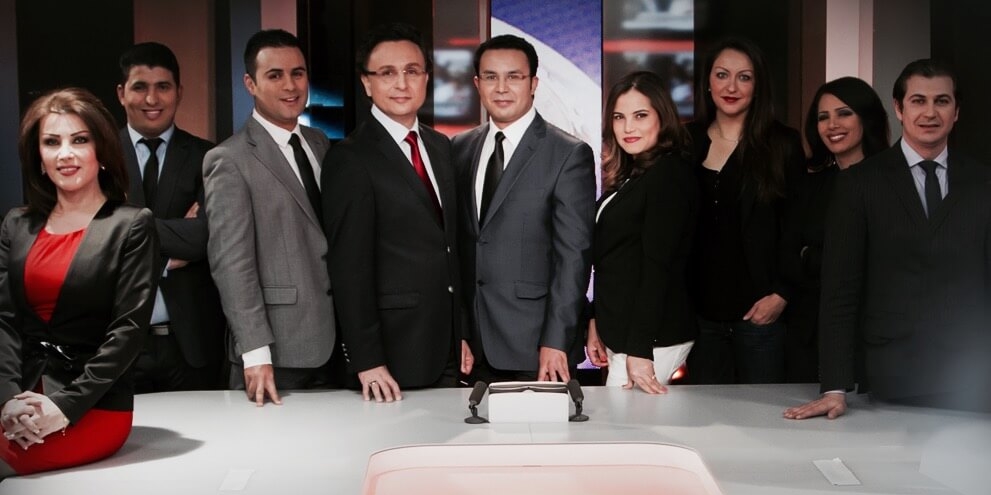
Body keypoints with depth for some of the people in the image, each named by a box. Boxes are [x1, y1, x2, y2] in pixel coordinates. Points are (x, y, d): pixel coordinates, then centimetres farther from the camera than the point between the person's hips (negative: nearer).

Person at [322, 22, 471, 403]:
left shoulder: (440, 147, 11)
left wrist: (460, 335, 14)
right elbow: (349, 268, -15)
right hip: (393, 355, -6)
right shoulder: (350, 160, -12)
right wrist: (367, 363, -18)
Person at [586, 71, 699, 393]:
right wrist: (596, 323, 15)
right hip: (620, 331, 9)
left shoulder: (669, 175, -13)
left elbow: (658, 266, -19)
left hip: (652, 339, -9)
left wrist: (640, 350, -21)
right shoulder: (628, 174, 14)